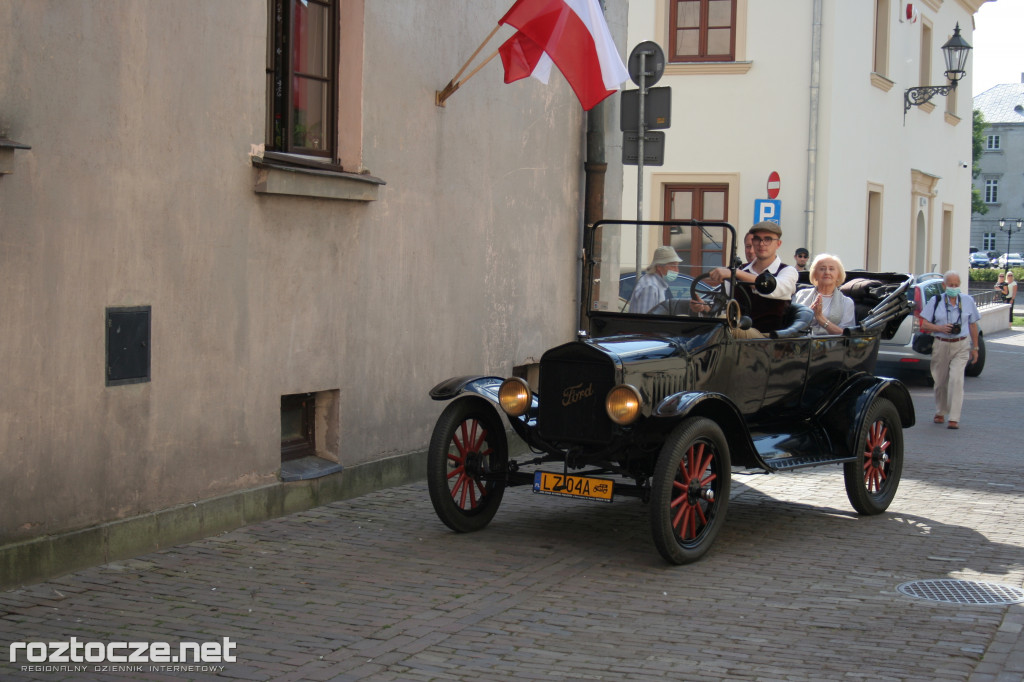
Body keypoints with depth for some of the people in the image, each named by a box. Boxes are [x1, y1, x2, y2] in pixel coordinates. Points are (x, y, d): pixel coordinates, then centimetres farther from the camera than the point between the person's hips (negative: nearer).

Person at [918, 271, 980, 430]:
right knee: (940, 381, 10)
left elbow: (973, 325, 12)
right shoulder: (936, 301, 2)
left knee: (956, 380, -14)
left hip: (961, 346, -1)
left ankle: (954, 418, -14)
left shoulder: (968, 301, 6)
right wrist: (940, 328, -19)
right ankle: (940, 413, 31)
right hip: (941, 345, 1)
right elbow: (924, 324, -2)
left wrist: (975, 348, 11)